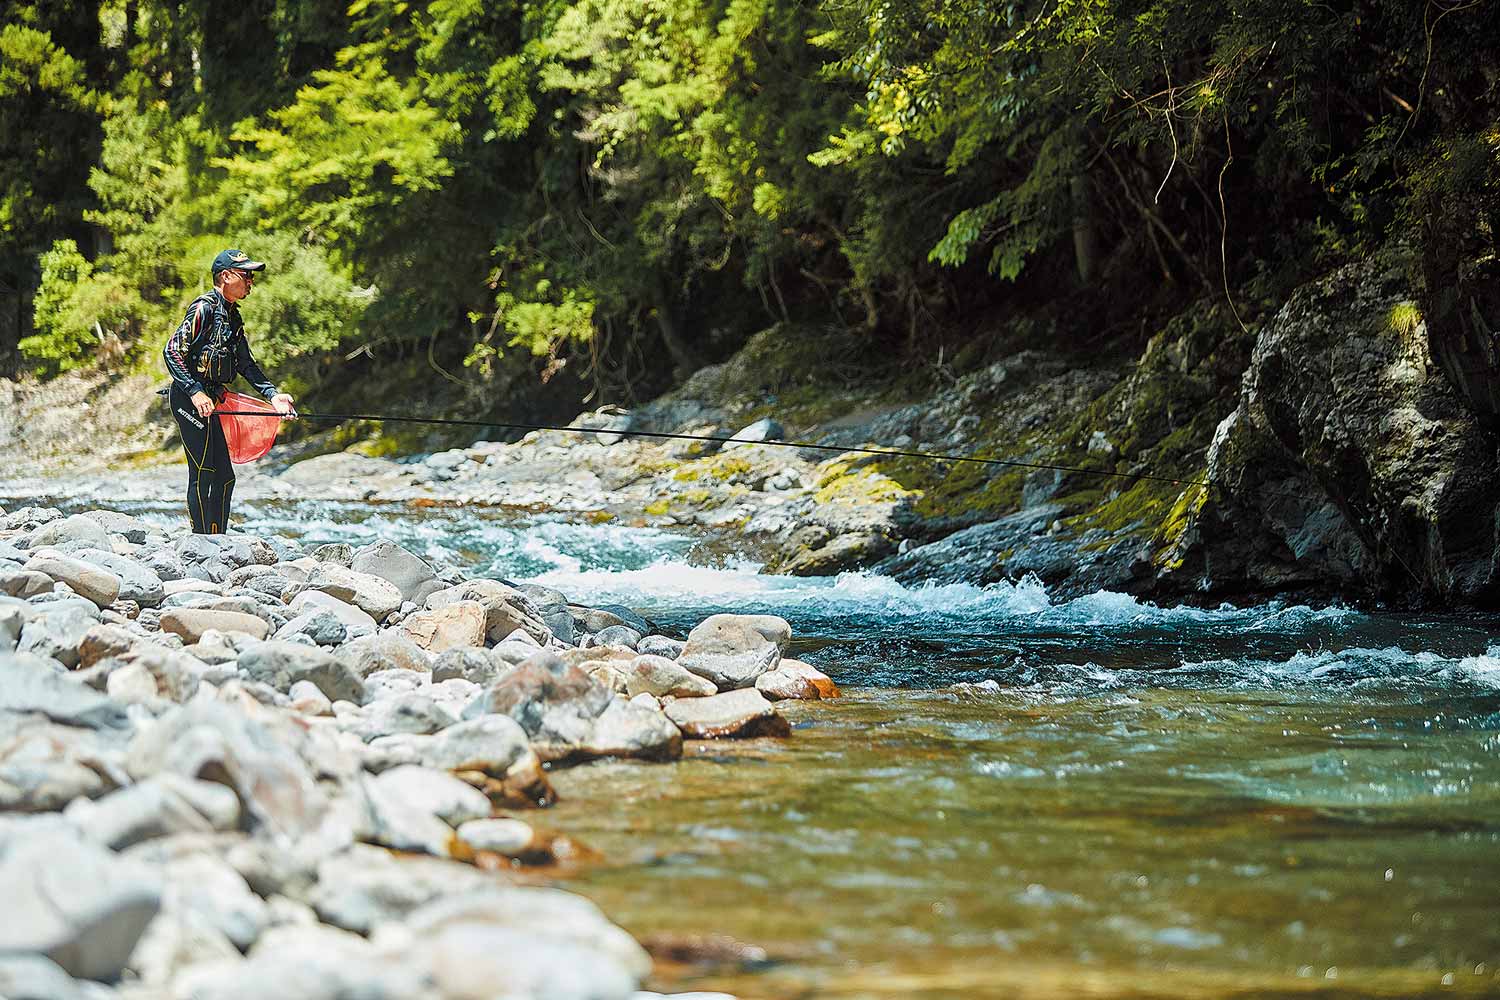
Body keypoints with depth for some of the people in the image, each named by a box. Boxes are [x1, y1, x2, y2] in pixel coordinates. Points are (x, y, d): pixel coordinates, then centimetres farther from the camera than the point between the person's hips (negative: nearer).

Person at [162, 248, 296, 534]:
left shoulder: (232, 316, 17)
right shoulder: (204, 308, -13)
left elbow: (246, 363, 21)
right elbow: (172, 350, -19)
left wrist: (273, 394, 9)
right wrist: (195, 392, -24)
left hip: (207, 400, 10)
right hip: (189, 399, -10)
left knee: (224, 477, 10)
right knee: (203, 473, -10)